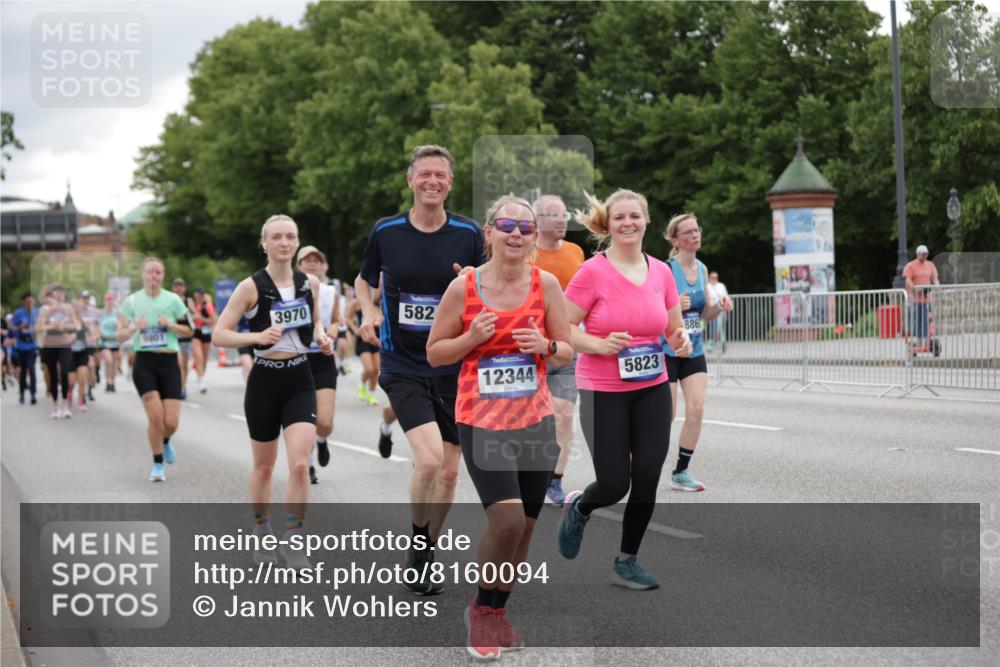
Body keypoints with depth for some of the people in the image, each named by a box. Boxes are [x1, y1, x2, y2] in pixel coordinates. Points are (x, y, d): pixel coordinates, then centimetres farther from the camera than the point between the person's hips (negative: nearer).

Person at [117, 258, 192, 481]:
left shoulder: (173, 300, 2)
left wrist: (170, 325, -10)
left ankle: (165, 442, 32)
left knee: (171, 422, -6)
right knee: (155, 415, -11)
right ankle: (158, 465, 9)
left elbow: (188, 330, 7)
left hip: (169, 362, 1)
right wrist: (135, 328, -14)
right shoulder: (132, 301, 1)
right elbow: (120, 335, 5)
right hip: (144, 362, -1)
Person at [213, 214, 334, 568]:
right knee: (264, 467, 11)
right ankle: (261, 532, 34)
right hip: (264, 382, -2)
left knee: (300, 464, -13)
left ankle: (292, 541, 1)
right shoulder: (251, 287, -9)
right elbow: (218, 335, -10)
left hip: (300, 382, 2)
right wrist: (258, 336, -25)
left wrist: (322, 336, 1)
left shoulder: (310, 283, 3)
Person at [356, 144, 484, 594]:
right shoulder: (385, 231, -1)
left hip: (455, 367, 2)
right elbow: (364, 281, 15)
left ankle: (425, 559, 29)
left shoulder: (469, 233, -2)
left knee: (448, 470, 8)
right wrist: (369, 312, -5)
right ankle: (416, 545, 6)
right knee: (429, 458, -20)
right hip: (403, 366, -2)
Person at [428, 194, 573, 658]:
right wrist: (472, 337, -14)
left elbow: (567, 350, 9)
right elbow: (434, 354, 2)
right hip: (481, 422, -3)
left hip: (536, 420, 4)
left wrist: (545, 346, -13)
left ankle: (497, 612, 31)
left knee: (524, 526, 9)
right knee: (507, 519, -18)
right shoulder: (463, 288, -5)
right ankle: (481, 607, 8)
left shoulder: (545, 284, 1)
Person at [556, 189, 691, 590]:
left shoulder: (661, 271, 3)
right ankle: (578, 507, 34)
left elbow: (675, 327, 14)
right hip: (603, 392, -4)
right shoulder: (593, 272, -12)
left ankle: (626, 562, 19)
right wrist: (601, 345, -24)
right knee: (614, 485, -2)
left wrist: (681, 340, -8)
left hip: (652, 390, 4)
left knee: (647, 478, 1)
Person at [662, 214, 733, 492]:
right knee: (665, 415, -2)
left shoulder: (702, 269, 8)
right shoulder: (665, 270, -13)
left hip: (694, 350, 6)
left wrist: (719, 306, -5)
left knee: (696, 409, -6)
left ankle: (681, 473, 6)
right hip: (667, 350, -6)